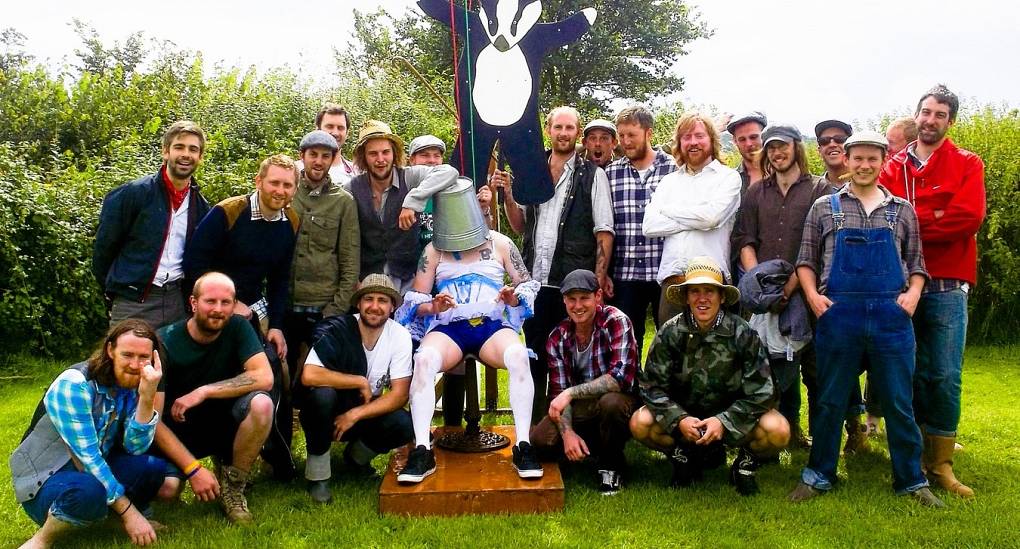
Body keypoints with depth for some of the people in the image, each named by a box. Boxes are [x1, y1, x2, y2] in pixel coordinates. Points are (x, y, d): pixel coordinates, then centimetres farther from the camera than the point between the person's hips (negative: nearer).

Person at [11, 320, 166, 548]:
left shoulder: (131, 386, -2)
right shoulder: (74, 384, -21)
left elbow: (134, 448, -15)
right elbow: (87, 456, -26)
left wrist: (146, 397, -28)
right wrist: (127, 512, -28)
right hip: (45, 480, -6)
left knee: (156, 466, -19)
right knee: (89, 491, -38)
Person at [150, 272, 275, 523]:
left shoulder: (238, 328, -10)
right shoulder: (165, 342, -17)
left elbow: (264, 377, -23)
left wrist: (203, 392, -28)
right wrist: (194, 469, -27)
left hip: (224, 424, 2)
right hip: (178, 432, -2)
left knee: (261, 403, -30)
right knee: (166, 489, -30)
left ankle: (232, 484, -8)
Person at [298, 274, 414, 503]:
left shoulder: (400, 336, -11)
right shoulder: (335, 329, -21)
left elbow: (400, 394, -14)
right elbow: (308, 376, -35)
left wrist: (354, 415, -25)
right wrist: (360, 382, -26)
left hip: (366, 413, 3)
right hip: (327, 414, -3)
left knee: (404, 425, -25)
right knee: (322, 393, -35)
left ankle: (357, 456, 8)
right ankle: (318, 473, -11)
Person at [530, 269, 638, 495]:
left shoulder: (616, 322, -18)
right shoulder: (558, 337, -4)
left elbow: (620, 377, -29)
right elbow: (558, 392, -5)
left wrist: (571, 393, -31)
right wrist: (567, 433, -22)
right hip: (580, 408, 4)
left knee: (611, 402, -38)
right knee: (539, 439, -20)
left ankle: (612, 466, -8)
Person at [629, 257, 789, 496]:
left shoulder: (742, 334, -13)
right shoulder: (670, 332, -11)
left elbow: (761, 393, -13)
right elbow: (651, 385, -10)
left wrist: (724, 421, -25)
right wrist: (679, 419, -25)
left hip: (732, 417, -1)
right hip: (684, 416, 1)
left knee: (777, 431, -29)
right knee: (640, 423, -25)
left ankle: (747, 461, 6)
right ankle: (685, 458, 6)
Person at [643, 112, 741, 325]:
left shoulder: (728, 177, 6)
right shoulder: (669, 181, 18)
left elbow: (711, 216, -12)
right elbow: (649, 226, 5)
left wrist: (667, 209, 2)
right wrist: (695, 221, -4)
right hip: (671, 278, 4)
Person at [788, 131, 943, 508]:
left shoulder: (902, 210, 11)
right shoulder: (825, 207, 7)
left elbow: (916, 263, 14)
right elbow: (806, 260, 9)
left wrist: (913, 293, -3)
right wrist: (813, 295, -6)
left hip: (892, 316, 1)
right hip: (838, 314, -1)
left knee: (899, 402, 7)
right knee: (830, 401, 7)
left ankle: (911, 479, 21)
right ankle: (819, 475, 21)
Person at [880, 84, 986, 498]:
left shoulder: (967, 164, 7)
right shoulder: (893, 167, 9)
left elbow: (969, 216, -10)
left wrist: (912, 223, -10)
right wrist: (936, 219, -12)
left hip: (947, 286, -1)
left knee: (945, 376, -1)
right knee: (910, 372, 7)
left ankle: (940, 464, 9)